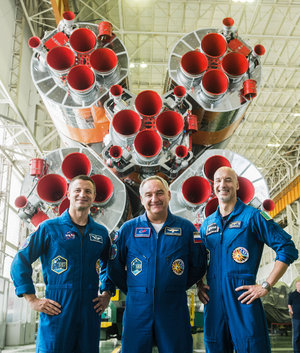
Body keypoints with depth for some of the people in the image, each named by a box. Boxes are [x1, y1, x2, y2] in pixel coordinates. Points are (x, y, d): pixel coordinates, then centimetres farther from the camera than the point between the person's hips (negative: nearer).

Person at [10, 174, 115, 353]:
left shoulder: (101, 232, 9)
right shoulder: (49, 228, -3)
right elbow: (20, 262, -1)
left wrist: (107, 294, 13)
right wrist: (33, 300, -6)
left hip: (90, 311, 4)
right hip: (56, 310, -4)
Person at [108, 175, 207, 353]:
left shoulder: (186, 228, 2)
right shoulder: (128, 229, 3)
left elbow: (198, 266, 8)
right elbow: (115, 266, 9)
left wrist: (176, 288, 6)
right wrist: (134, 291, 7)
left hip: (174, 311, 0)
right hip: (137, 310, 1)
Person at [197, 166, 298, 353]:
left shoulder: (253, 216, -2)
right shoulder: (207, 224, 13)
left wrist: (266, 286, -11)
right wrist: (199, 284, 9)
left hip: (243, 299, -4)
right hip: (213, 301, 5)